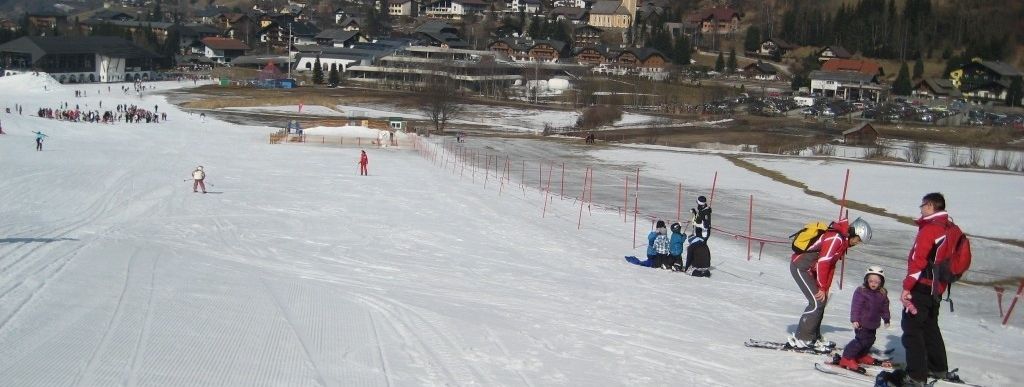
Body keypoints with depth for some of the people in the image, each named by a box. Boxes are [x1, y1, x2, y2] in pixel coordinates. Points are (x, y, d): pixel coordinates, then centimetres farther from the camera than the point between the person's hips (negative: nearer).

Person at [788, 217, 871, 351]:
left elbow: (831, 265, 15)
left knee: (821, 300, 11)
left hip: (810, 269, 10)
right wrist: (822, 288, -14)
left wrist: (826, 288, 9)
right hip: (801, 266, -10)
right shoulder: (836, 238, -19)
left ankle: (814, 337, 19)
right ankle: (801, 339, -8)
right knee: (817, 302, -12)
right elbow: (823, 262, -21)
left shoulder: (843, 241, 14)